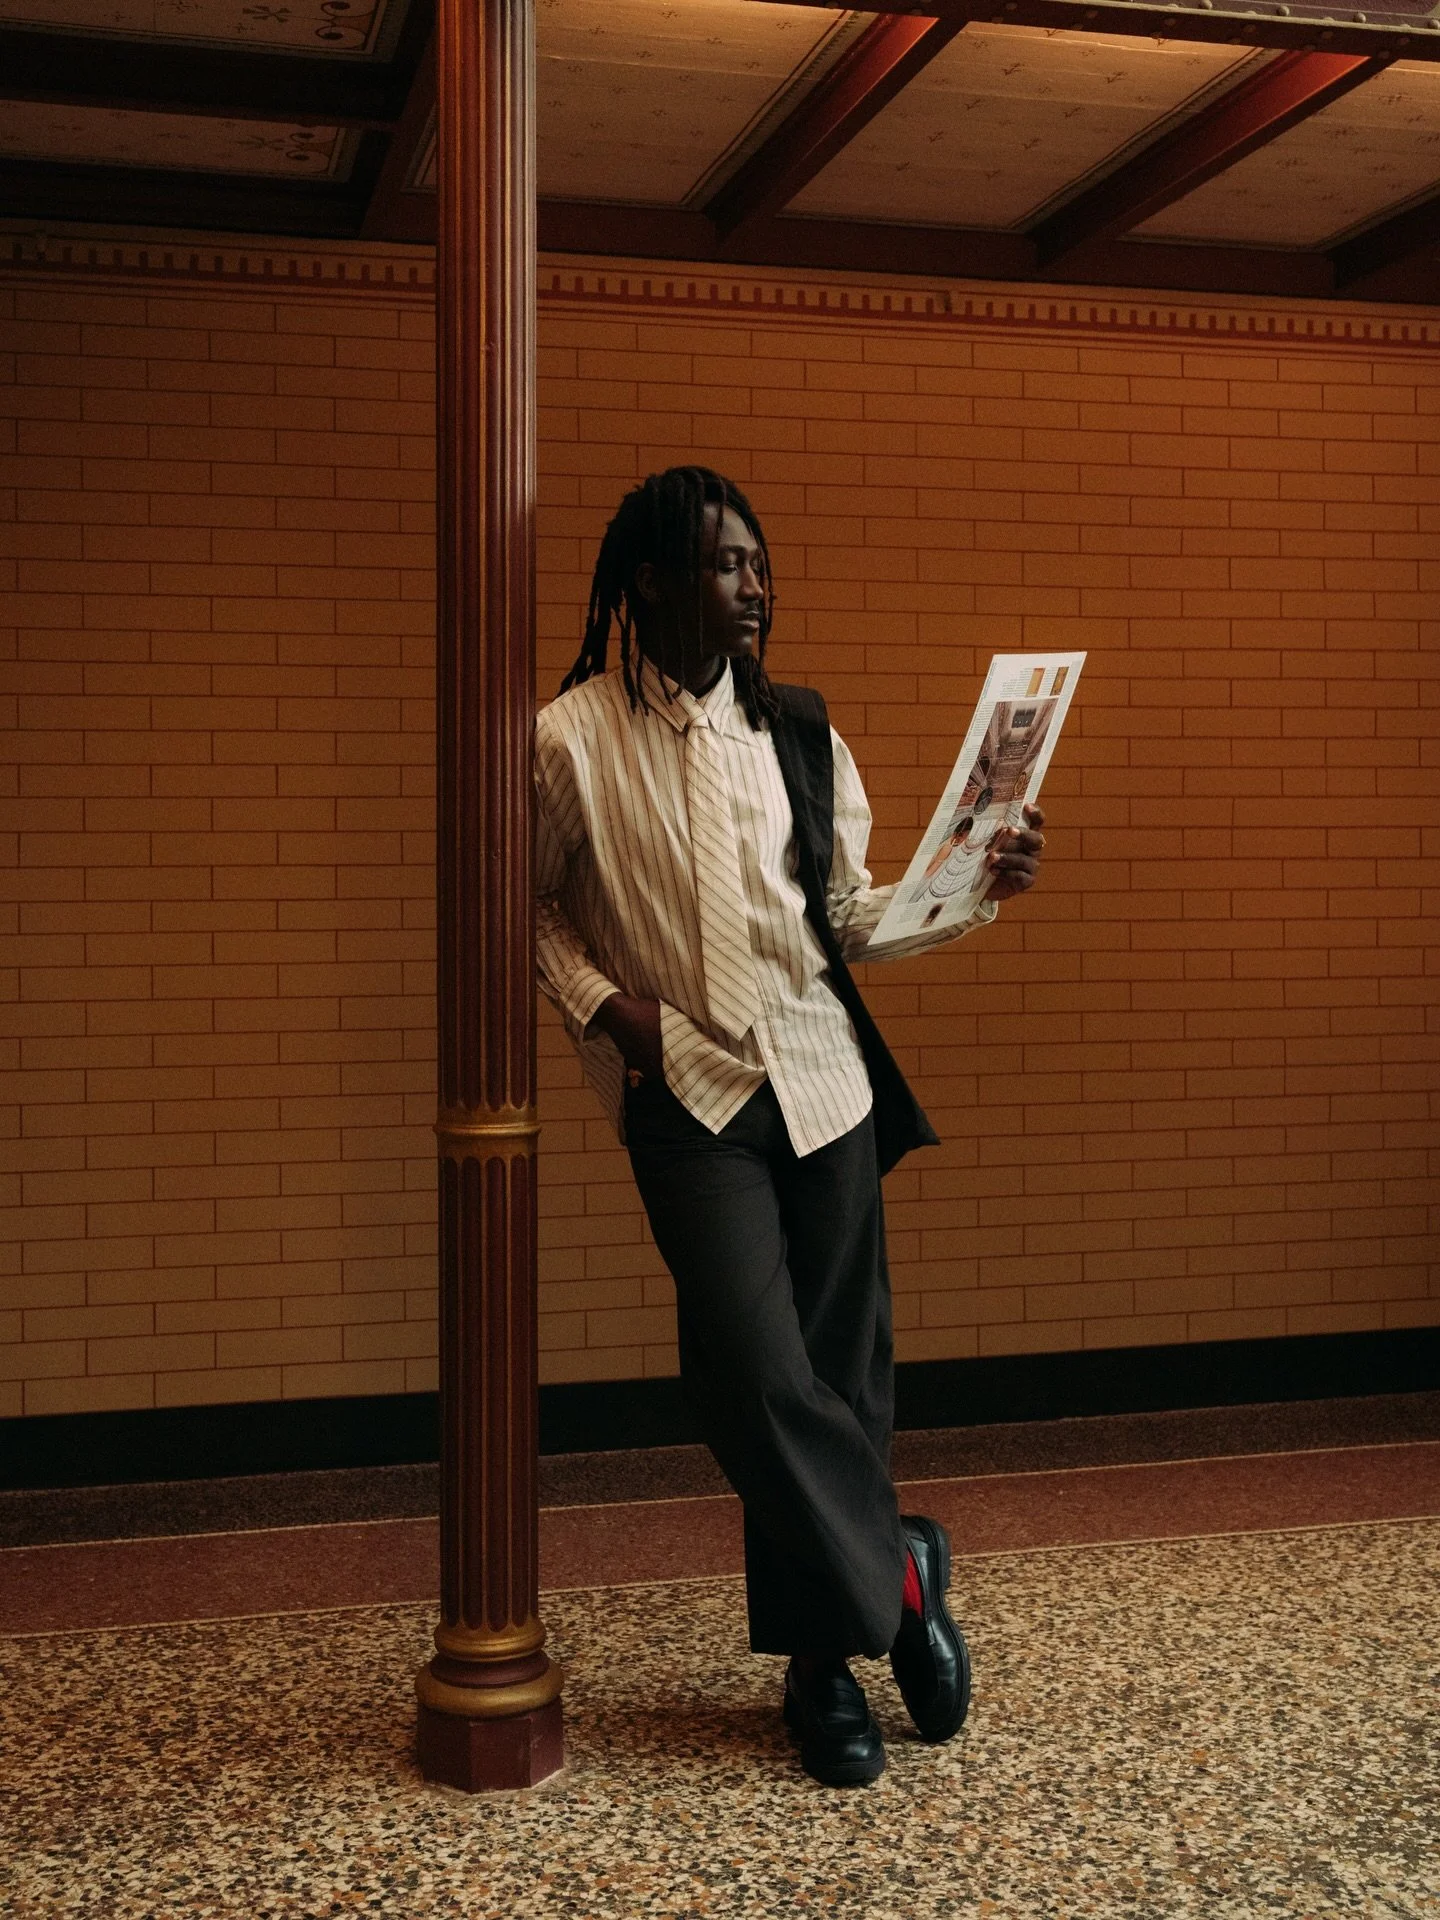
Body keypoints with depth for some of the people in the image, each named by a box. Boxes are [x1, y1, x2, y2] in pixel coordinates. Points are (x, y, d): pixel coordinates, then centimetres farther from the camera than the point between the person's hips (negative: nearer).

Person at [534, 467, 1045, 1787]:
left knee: (841, 1372, 6)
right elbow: (533, 908, 9)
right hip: (688, 1096, -3)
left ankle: (825, 1656, 22)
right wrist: (602, 1004, -7)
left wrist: (974, 890, -5)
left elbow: (850, 917, 10)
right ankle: (898, 1573, 11)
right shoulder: (571, 741, -3)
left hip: (823, 1080, 4)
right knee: (760, 1369, -14)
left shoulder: (798, 734, 8)